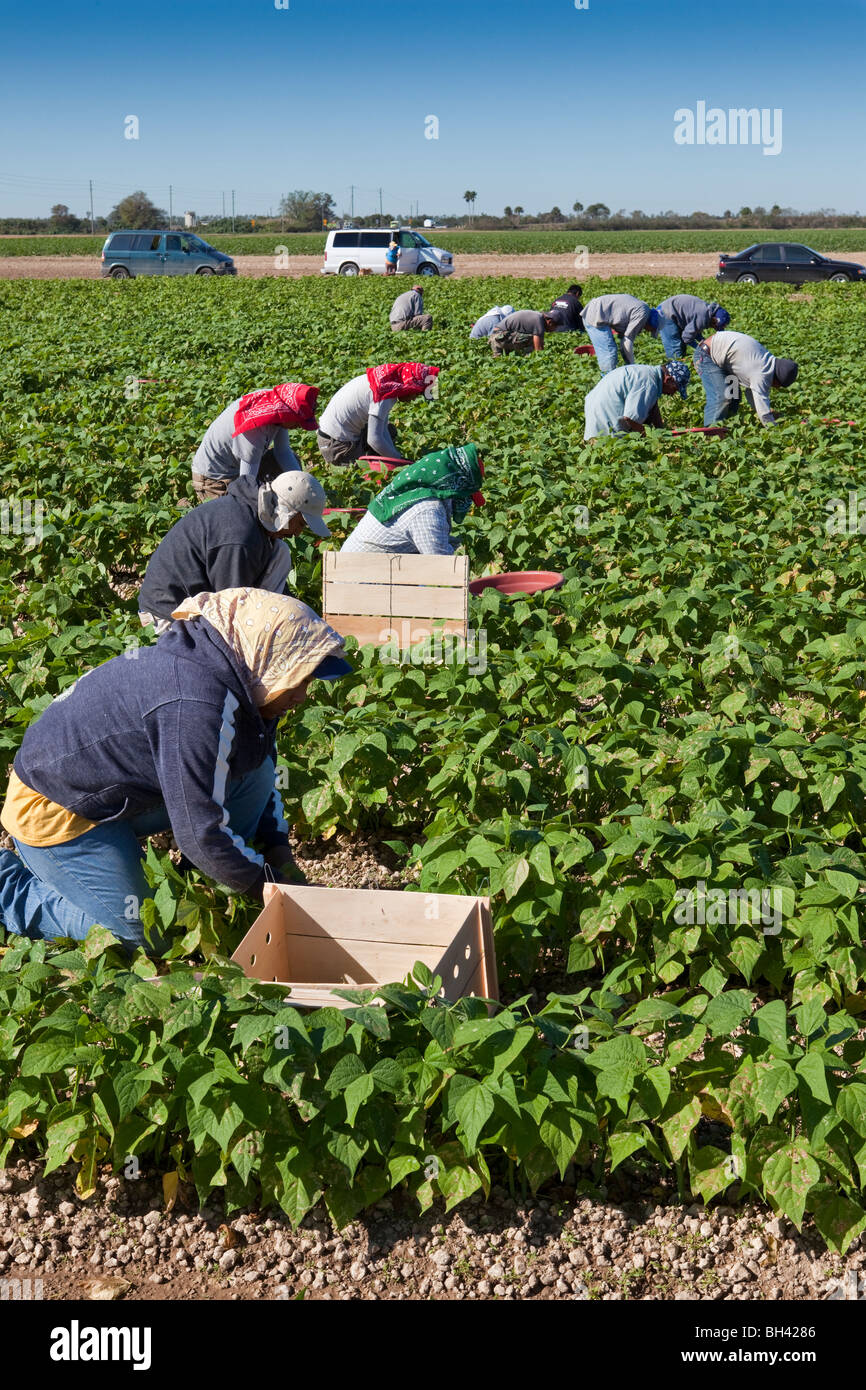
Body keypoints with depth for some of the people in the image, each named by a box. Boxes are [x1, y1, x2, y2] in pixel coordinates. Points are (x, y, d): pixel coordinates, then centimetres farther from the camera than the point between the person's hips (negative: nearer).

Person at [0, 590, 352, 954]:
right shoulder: (196, 707, -34)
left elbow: (263, 774, 13)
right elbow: (201, 834, -31)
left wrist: (277, 846, 3)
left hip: (120, 794, 9)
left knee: (255, 769, -4)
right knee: (142, 940, -6)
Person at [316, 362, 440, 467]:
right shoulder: (385, 396, -26)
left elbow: (382, 428, 4)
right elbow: (374, 439, -28)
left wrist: (395, 454, -4)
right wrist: (400, 459, -17)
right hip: (339, 445, -9)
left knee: (389, 429, 18)